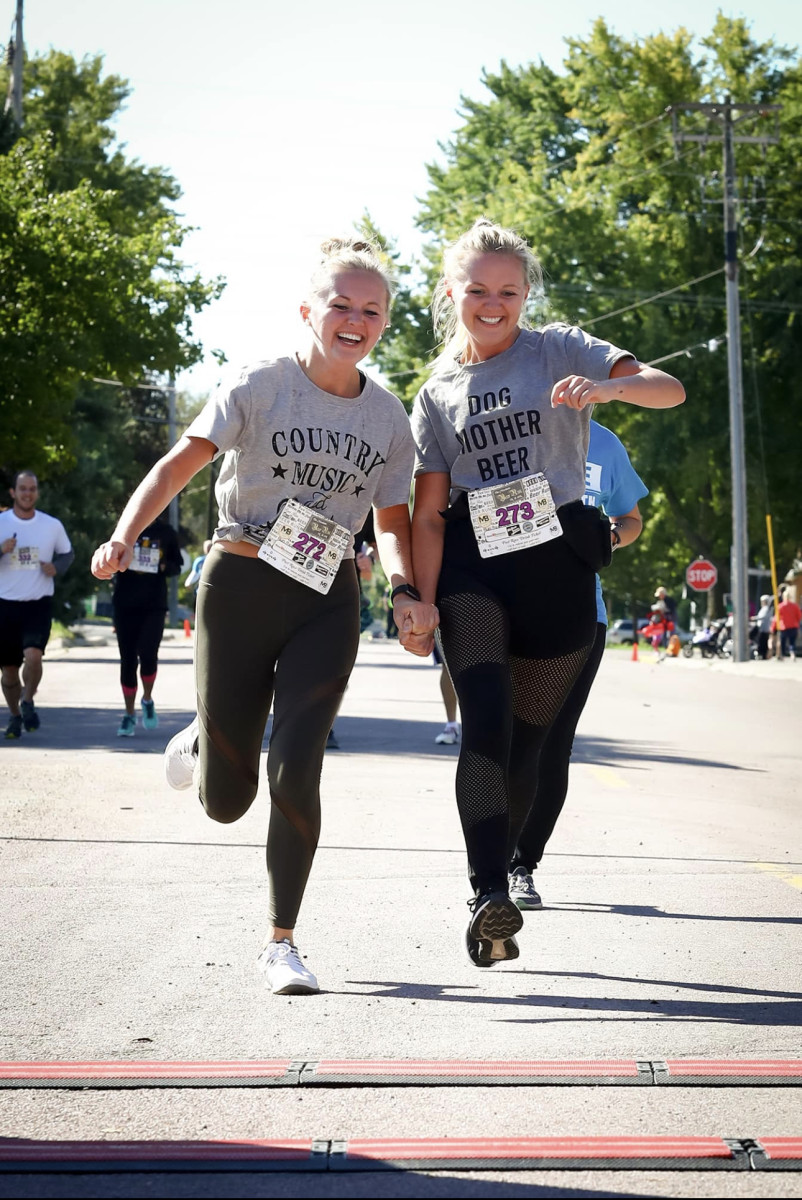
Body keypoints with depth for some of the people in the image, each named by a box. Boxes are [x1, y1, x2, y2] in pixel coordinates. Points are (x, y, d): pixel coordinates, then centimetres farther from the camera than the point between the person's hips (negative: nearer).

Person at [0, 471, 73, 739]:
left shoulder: (52, 525, 3)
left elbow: (67, 553, 17)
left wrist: (56, 567, -4)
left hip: (39, 604, -1)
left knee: (33, 656, -23)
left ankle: (28, 702, 0)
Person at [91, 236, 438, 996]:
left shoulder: (389, 416, 5)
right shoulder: (260, 387, -7)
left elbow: (392, 520, 11)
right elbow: (181, 462, -17)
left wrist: (405, 593, -9)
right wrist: (125, 535, -33)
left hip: (326, 600, 2)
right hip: (240, 586, -2)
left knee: (295, 772, -13)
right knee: (225, 802, 2)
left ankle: (281, 942, 5)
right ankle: (200, 742, 42)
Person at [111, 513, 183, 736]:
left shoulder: (166, 532, 6)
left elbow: (177, 566, 12)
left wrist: (165, 567, -11)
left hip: (154, 605, -1)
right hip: (125, 605, 1)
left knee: (148, 654, -14)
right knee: (128, 659, 2)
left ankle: (148, 701, 13)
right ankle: (129, 715, 13)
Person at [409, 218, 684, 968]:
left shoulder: (559, 351, 5)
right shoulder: (437, 394, 11)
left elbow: (669, 389, -6)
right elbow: (428, 511, 6)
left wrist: (607, 386, -27)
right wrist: (423, 604, -5)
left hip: (556, 568, 0)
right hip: (472, 569, 0)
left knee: (524, 744, 6)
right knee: (485, 728, -19)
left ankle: (505, 877, 21)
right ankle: (490, 898, -26)